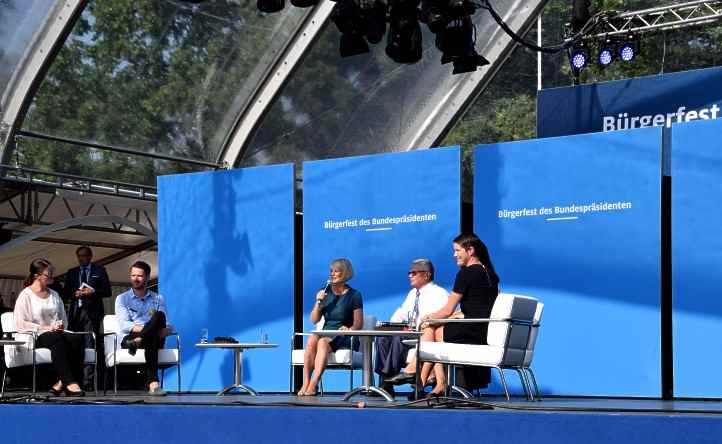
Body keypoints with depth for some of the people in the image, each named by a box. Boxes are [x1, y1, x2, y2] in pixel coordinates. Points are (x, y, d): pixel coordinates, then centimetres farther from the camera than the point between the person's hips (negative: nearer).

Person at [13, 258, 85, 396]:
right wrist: (44, 328, -13)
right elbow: (20, 324, -6)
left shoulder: (54, 295, 23)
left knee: (78, 339, -28)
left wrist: (60, 325, 5)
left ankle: (61, 383, -33)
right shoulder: (26, 295, 5)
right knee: (57, 339, -39)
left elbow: (63, 318, 29)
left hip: (57, 333, 6)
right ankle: (70, 383, -46)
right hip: (36, 337, -5)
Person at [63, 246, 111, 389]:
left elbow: (107, 291, 7)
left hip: (92, 312, -3)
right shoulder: (71, 273, 21)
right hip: (75, 312, 3)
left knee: (90, 345, -10)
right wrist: (74, 294, -4)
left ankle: (88, 380, -13)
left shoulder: (99, 271, 12)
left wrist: (93, 291, -10)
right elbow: (66, 294, 17)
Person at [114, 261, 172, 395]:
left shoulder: (158, 299, 20)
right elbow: (124, 325, -5)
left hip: (154, 339, 2)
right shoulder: (122, 298, 13)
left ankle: (137, 341, -55)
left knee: (159, 315, -33)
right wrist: (148, 328, -23)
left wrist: (166, 330, -21)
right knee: (150, 339, -38)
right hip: (128, 339, -2)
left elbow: (165, 324, 8)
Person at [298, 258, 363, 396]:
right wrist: (318, 302, -4)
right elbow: (314, 320, 12)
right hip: (325, 333, 3)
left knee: (323, 342, -35)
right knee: (311, 339, -32)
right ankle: (305, 383, -39)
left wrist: (348, 329, -20)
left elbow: (358, 324, 1)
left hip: (343, 338, -3)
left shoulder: (354, 295, 4)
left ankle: (313, 385, -45)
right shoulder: (325, 292, 15)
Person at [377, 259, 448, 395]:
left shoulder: (439, 294, -5)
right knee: (383, 337, -16)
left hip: (427, 337, -8)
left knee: (398, 338, -30)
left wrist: (415, 328, -27)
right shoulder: (413, 293, 21)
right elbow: (401, 313, 23)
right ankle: (385, 381, -21)